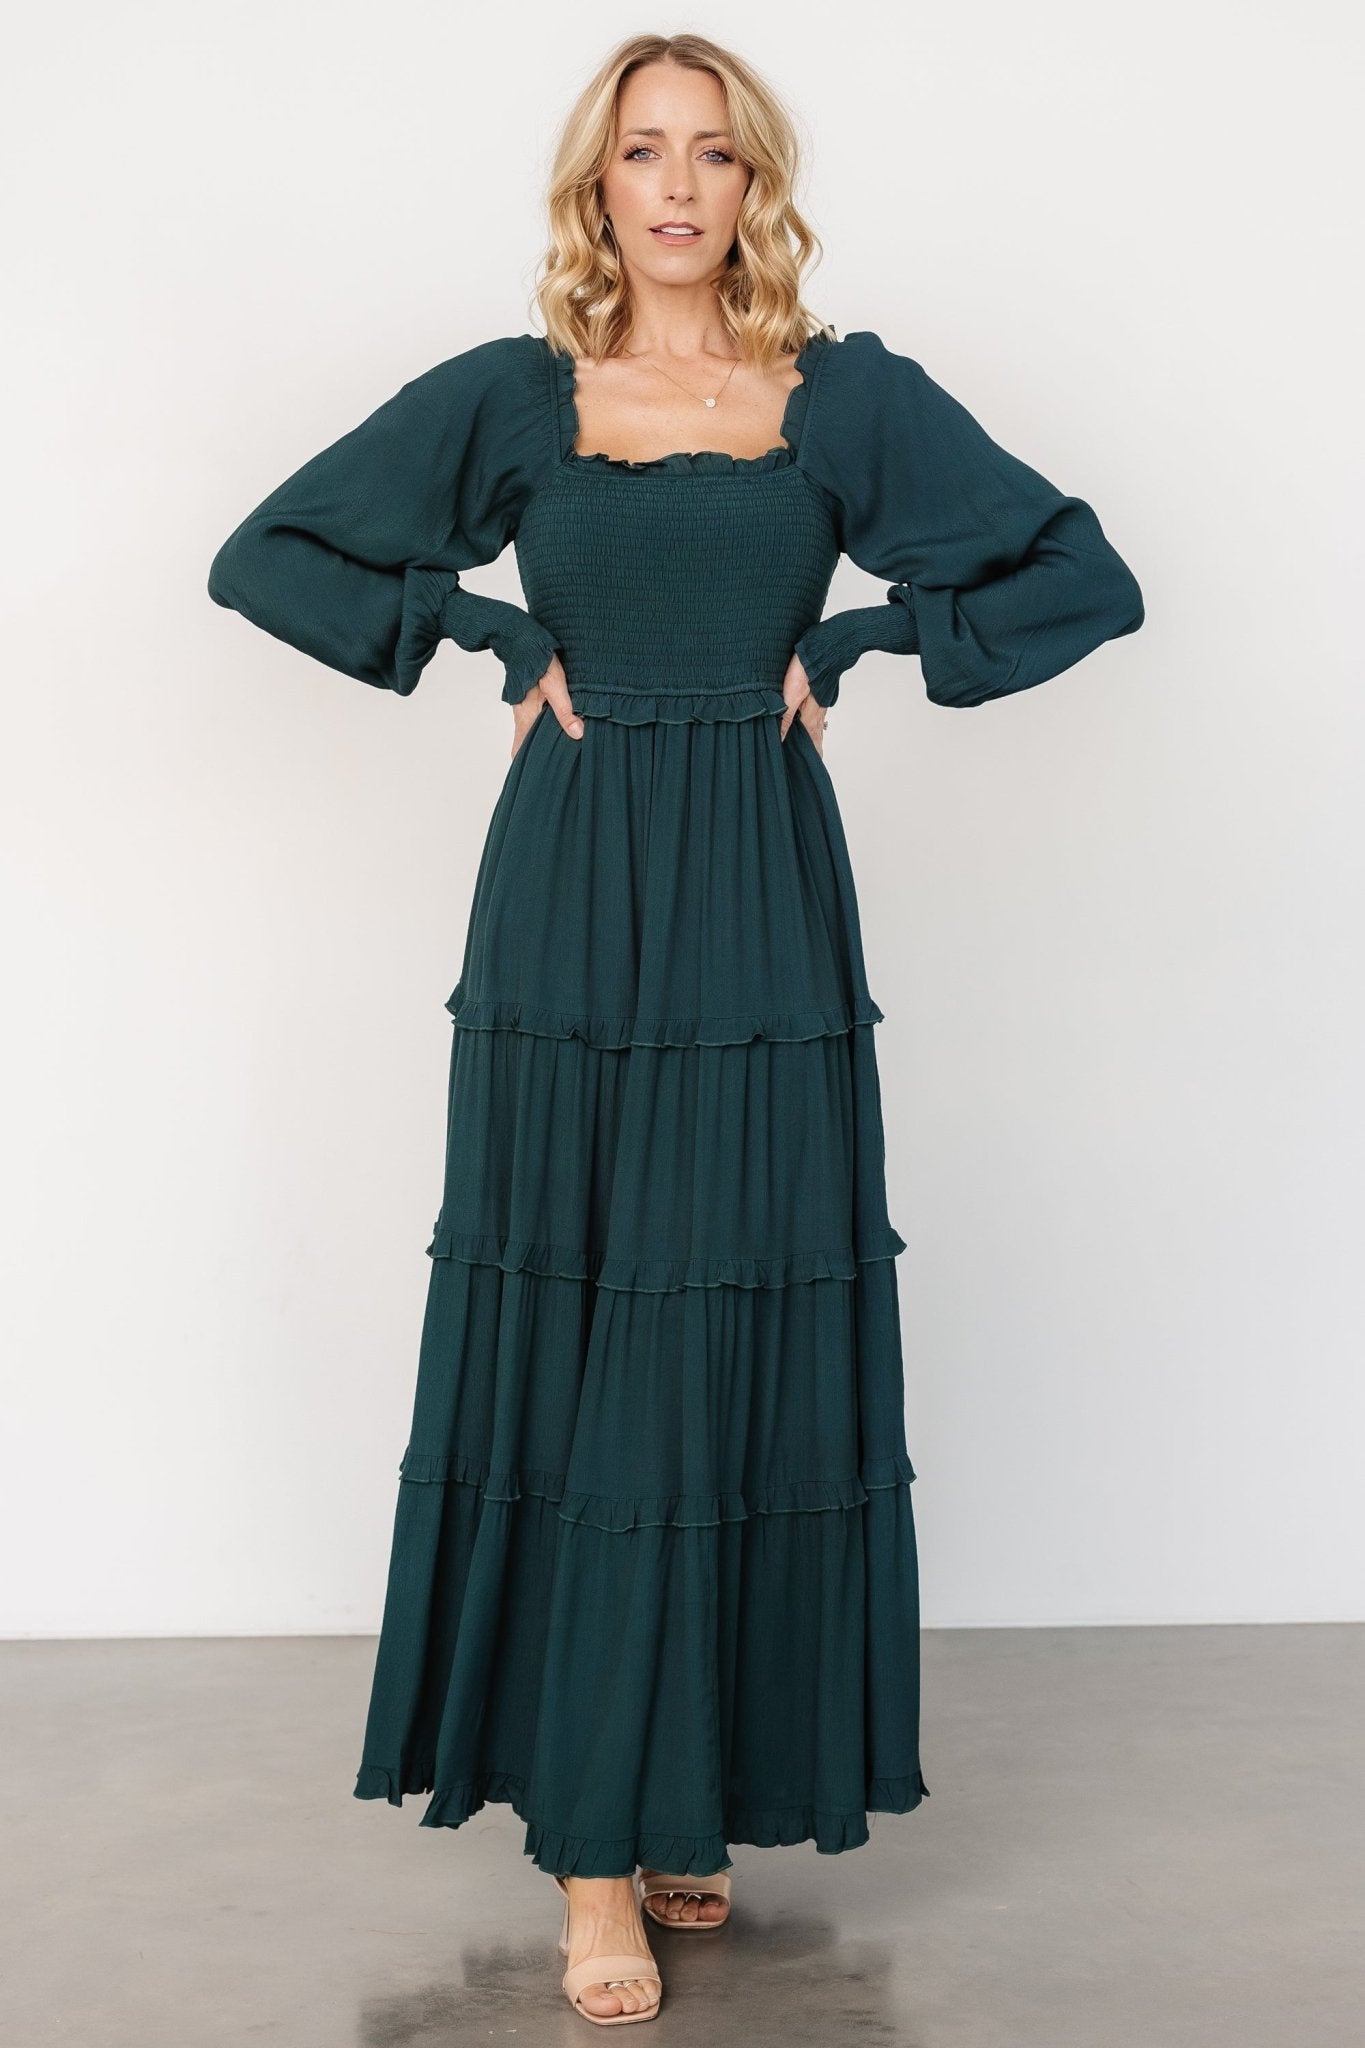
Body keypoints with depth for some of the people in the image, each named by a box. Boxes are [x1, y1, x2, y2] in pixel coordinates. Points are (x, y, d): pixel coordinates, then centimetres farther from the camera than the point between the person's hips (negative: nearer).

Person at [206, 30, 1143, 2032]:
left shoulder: (849, 396, 7)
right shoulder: (512, 397, 7)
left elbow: (1083, 578, 8)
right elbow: (265, 557, 10)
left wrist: (845, 645, 0)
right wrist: (503, 643, 1)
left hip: (762, 912, 1)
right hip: (571, 908, 0)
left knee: (749, 1352, 1)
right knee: (574, 1351, -2)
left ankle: (699, 1790, 16)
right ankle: (595, 1847, 5)